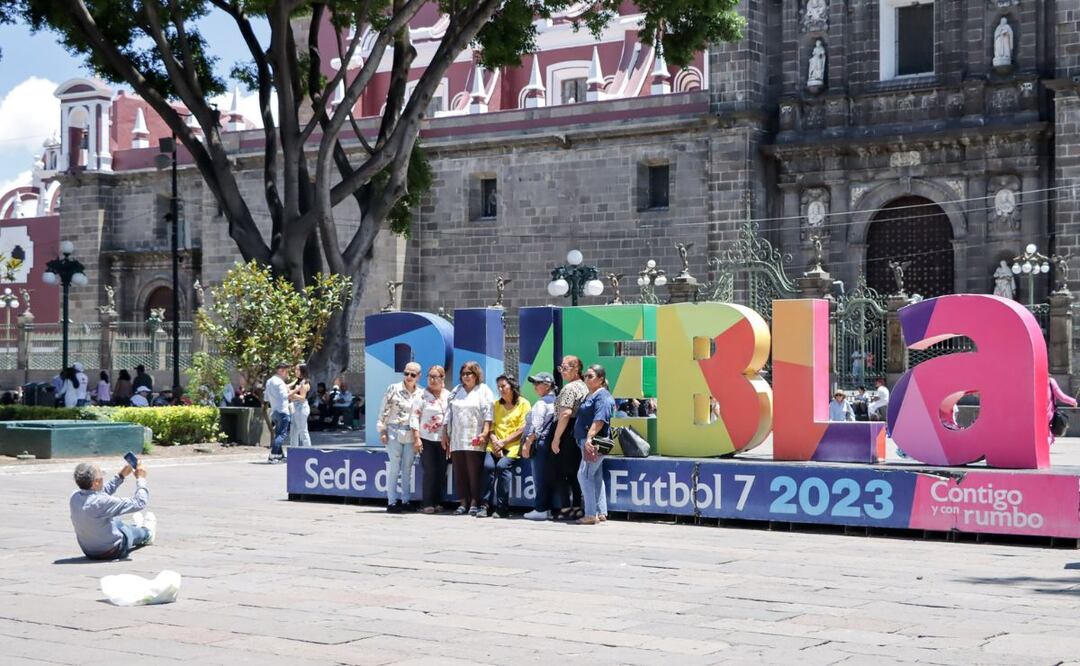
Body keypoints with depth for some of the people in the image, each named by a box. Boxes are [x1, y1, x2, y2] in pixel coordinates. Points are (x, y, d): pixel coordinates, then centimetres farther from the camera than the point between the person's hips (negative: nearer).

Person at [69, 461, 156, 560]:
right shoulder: (101, 502, -35)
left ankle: (137, 528, 62)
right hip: (112, 552, -6)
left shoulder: (75, 497, -13)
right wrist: (141, 478, -12)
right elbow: (139, 503, -25)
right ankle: (147, 533, 53)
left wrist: (121, 475, 10)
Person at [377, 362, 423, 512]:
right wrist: (382, 430, -8)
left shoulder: (420, 393, 8)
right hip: (394, 432, -4)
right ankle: (392, 501, -2)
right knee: (394, 467, -5)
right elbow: (383, 411, -3)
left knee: (408, 468, 7)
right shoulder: (393, 389, -2)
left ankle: (405, 500, 13)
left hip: (411, 435, 4)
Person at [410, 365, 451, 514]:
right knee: (430, 472, -7)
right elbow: (414, 417, -6)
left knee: (441, 473, 4)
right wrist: (416, 438, -13)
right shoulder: (422, 396, -2)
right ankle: (427, 504, -1)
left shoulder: (448, 396, 9)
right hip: (426, 440, -4)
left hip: (443, 441, 4)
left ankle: (436, 502, 13)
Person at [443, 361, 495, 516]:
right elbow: (449, 413, 20)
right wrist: (445, 433, 13)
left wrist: (485, 433, -16)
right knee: (459, 471, 3)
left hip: (474, 440, -5)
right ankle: (463, 502, 6)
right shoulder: (456, 391, 20)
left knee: (474, 471, -6)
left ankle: (474, 503, -2)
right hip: (456, 439, 5)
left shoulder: (484, 390, 3)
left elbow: (488, 413, -6)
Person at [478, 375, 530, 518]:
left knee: (502, 465, -29)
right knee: (488, 465, -24)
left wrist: (504, 442, -10)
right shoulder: (496, 405, 23)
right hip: (495, 445, 4)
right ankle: (487, 505, -21)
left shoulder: (523, 404, 6)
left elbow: (522, 429, -3)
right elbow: (491, 426, 15)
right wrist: (495, 441, -5)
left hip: (513, 446, -4)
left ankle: (502, 507, -23)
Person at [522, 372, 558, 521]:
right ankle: (553, 507, 12)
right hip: (552, 443, 8)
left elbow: (536, 427, -15)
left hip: (540, 443, -8)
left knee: (540, 477, -4)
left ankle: (540, 509, -3)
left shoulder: (542, 403, -11)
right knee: (550, 476, 10)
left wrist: (527, 444, -12)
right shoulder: (556, 401, 13)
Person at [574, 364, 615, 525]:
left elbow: (599, 420, -25)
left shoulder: (603, 397, -13)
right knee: (596, 476, 11)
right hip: (587, 442, 11)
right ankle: (601, 512, 16)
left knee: (584, 475, -11)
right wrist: (587, 439, 19)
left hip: (594, 442, -11)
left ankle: (591, 514, -9)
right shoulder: (590, 396, 18)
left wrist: (589, 437, -32)